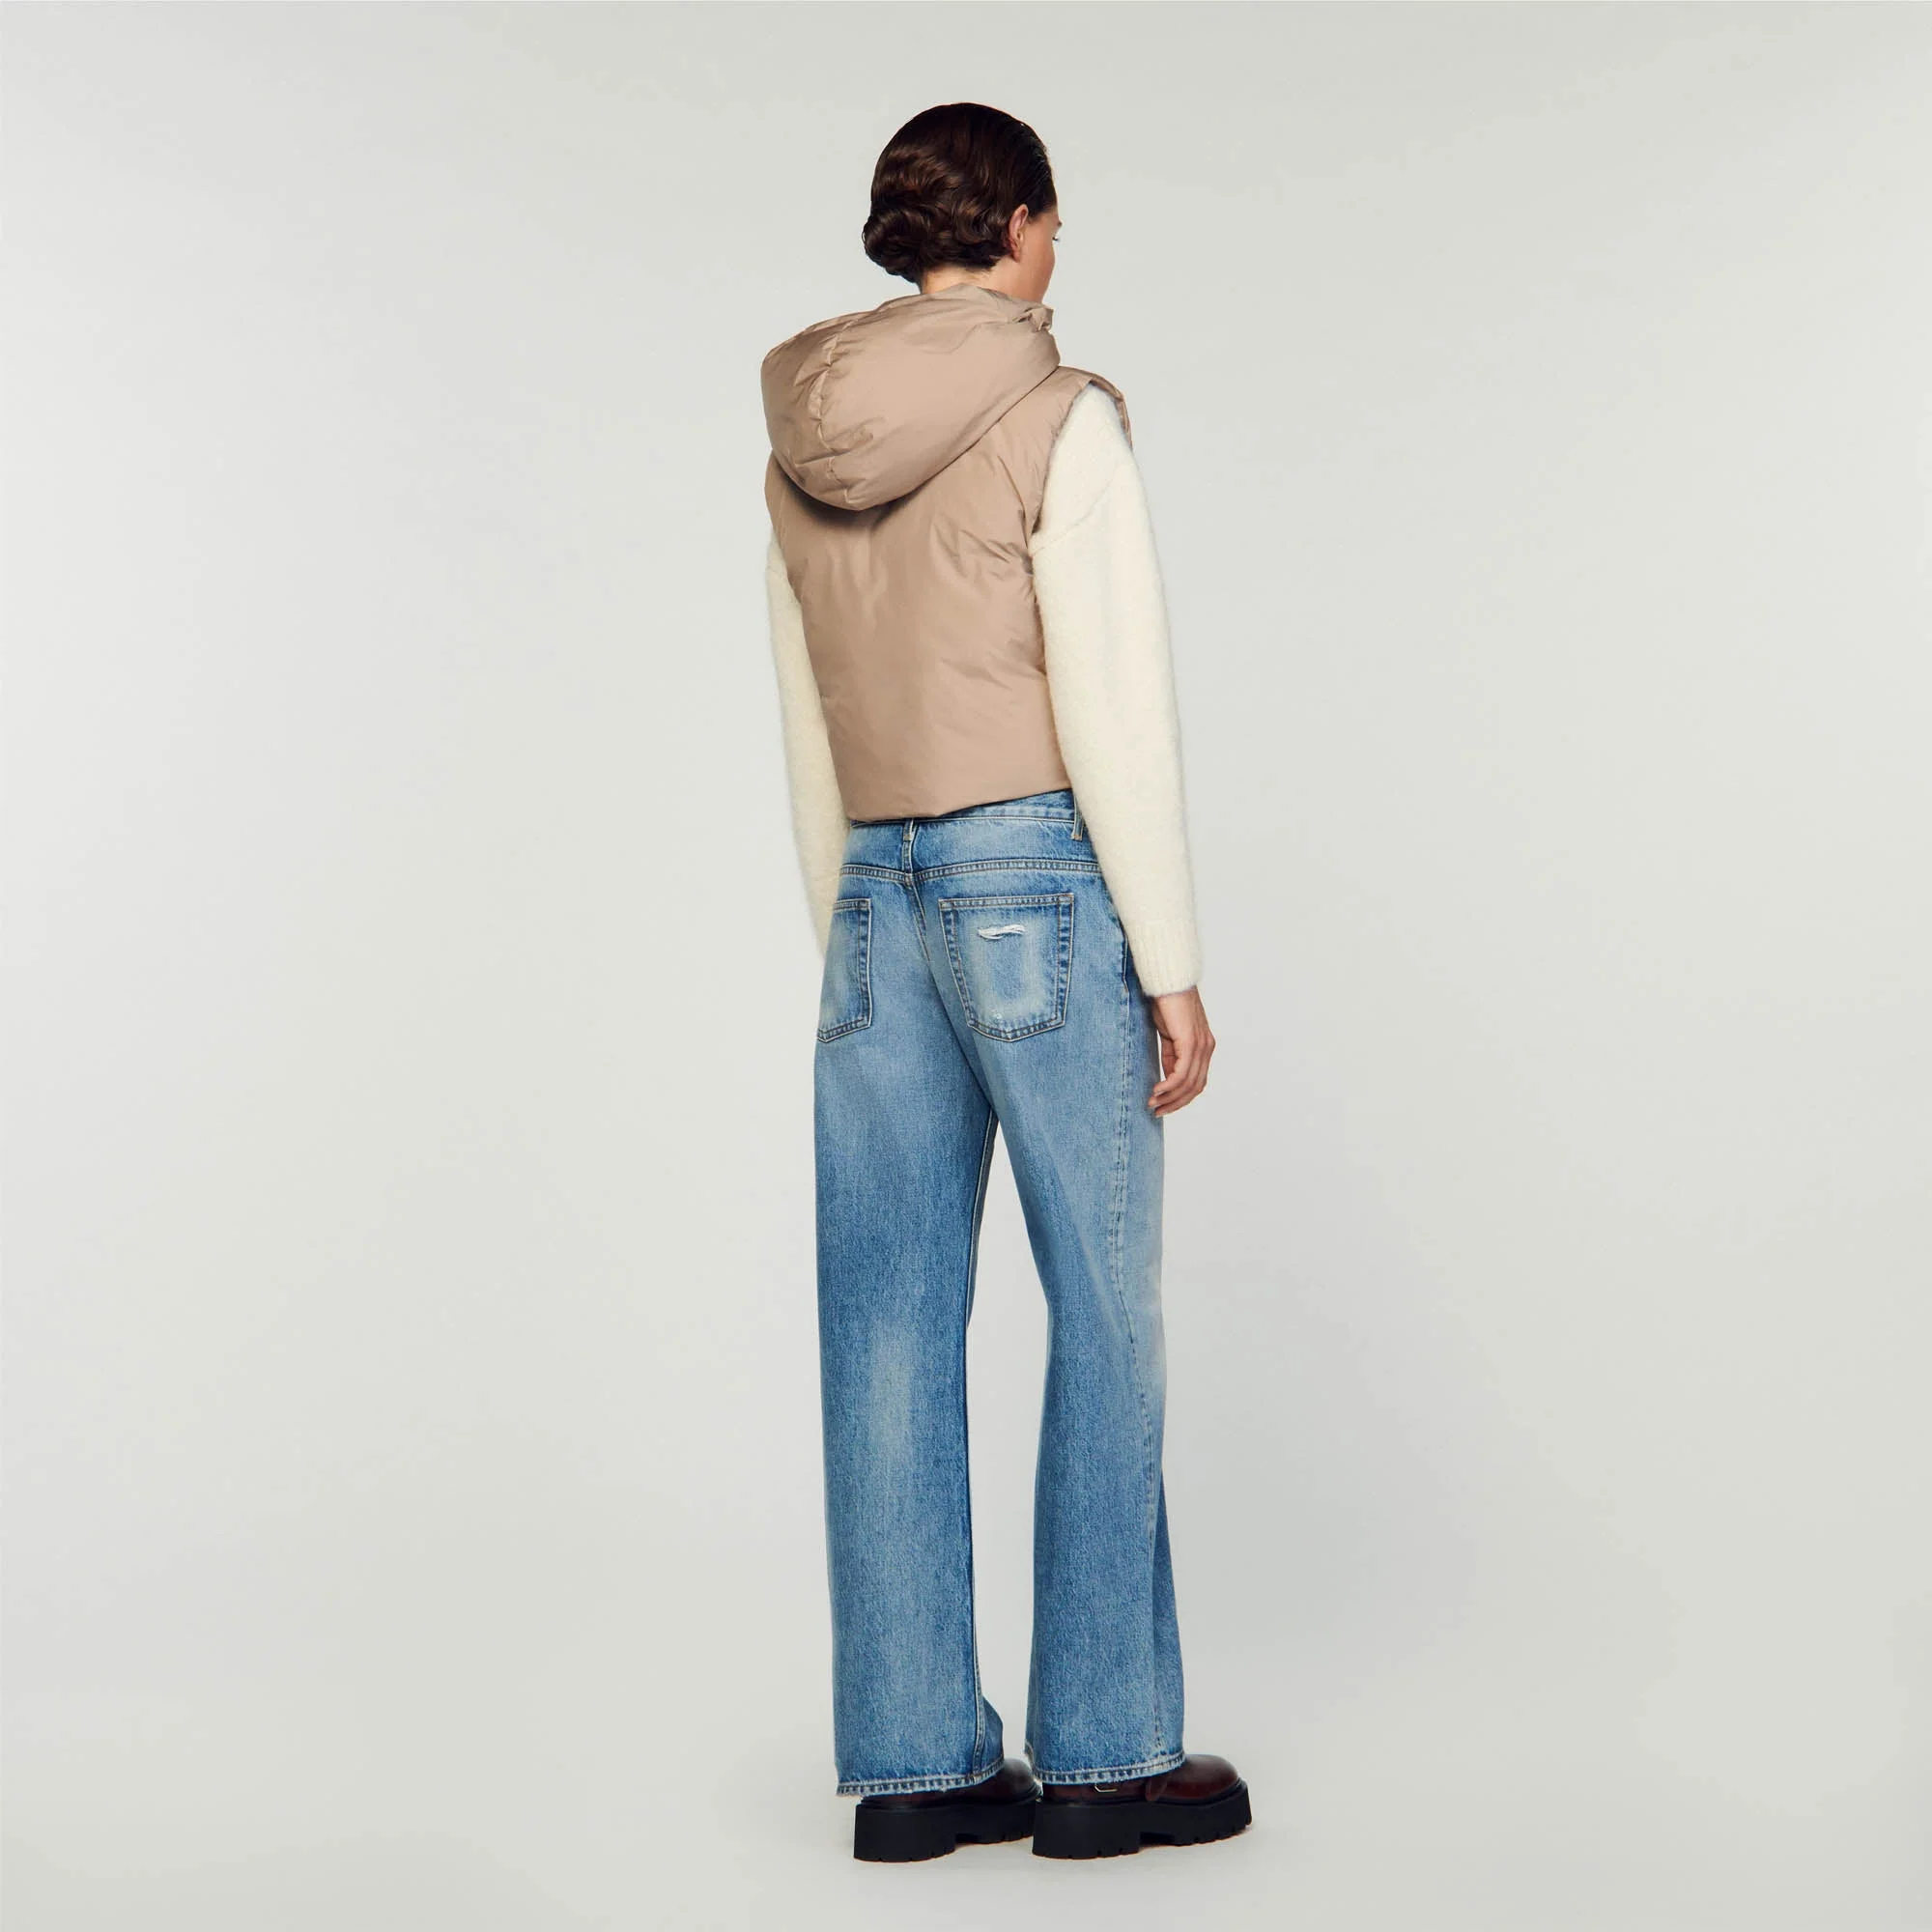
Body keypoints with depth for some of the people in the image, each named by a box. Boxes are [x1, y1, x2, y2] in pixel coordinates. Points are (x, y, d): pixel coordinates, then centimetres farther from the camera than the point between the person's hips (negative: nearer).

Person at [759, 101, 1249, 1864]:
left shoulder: (807, 448, 12)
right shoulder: (1057, 422, -8)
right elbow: (1115, 709, -14)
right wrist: (1175, 968, -10)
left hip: (882, 897, 7)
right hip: (1042, 883, -6)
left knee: (893, 1331, 6)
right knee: (1109, 1320, 2)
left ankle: (914, 1761, 12)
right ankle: (1105, 1753, 8)